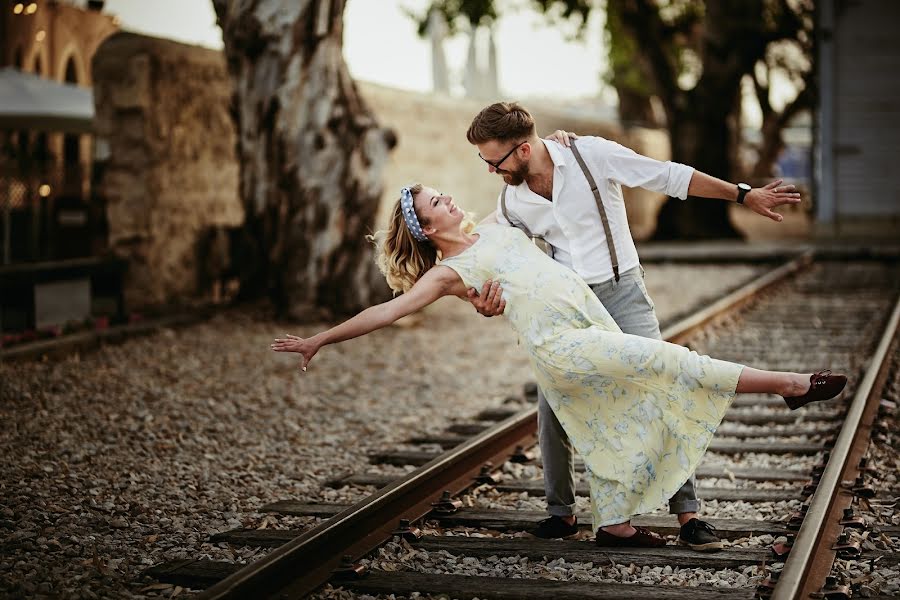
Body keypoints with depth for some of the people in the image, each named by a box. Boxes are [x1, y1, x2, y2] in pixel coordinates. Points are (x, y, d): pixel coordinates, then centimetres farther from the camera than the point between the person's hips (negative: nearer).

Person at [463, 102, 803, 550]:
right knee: (550, 408, -5)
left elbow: (672, 178, -9)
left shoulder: (591, 155, -14)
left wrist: (743, 195, -5)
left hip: (621, 292, -3)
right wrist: (489, 304, -16)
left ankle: (688, 514, -6)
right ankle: (561, 513, 14)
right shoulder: (510, 203, 0)